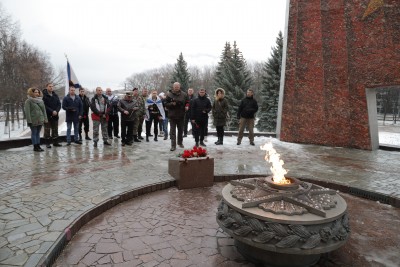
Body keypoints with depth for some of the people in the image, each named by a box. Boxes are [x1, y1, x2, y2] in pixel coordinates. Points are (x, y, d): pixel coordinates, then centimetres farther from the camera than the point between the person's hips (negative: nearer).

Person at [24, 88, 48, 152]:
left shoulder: (41, 100, 12)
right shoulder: (28, 101, -5)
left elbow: (44, 110, 13)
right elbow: (27, 111, -10)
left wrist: (45, 119, 7)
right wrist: (29, 120, -16)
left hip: (40, 120, 5)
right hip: (33, 121, -5)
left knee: (38, 133, 12)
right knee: (34, 133, 2)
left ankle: (38, 146, 17)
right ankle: (35, 147, 7)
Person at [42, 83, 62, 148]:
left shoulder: (55, 95, 11)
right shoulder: (44, 96, -6)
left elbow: (59, 104, 6)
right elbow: (44, 106, -14)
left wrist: (56, 111, -10)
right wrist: (52, 111, -19)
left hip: (55, 115, 5)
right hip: (47, 115, -5)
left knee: (55, 129, 10)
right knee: (47, 130, 1)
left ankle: (55, 142, 17)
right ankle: (47, 143, 7)